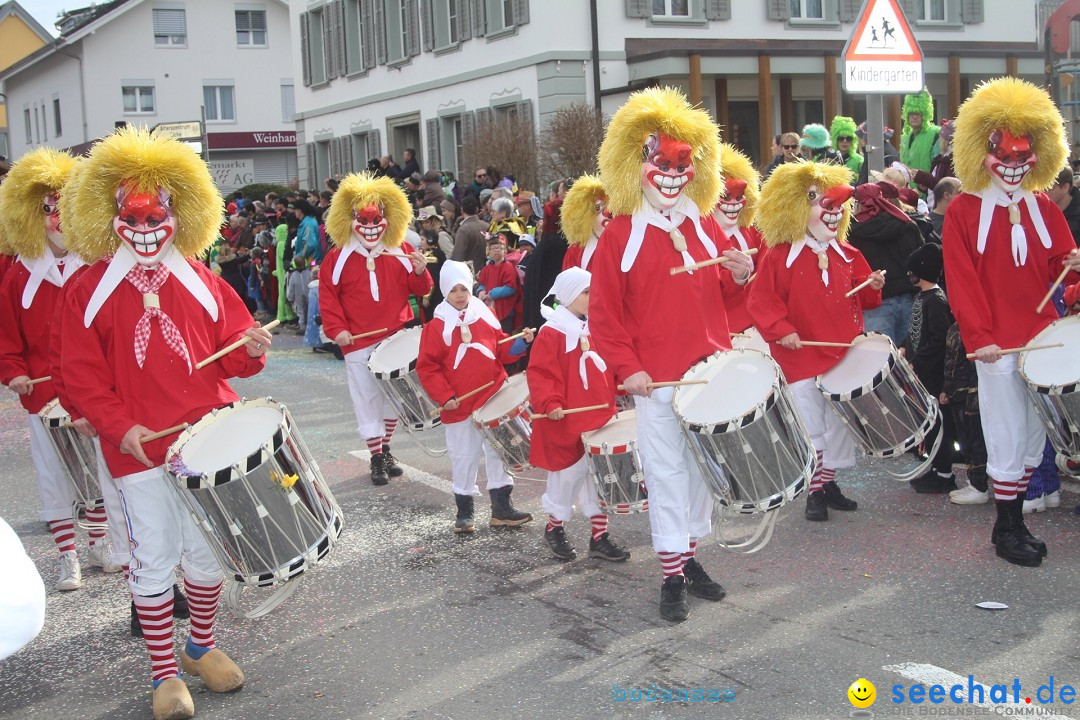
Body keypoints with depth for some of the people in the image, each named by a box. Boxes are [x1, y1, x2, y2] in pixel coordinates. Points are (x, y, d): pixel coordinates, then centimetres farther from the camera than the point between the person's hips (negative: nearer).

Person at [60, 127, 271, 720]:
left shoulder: (202, 282, 5)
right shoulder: (91, 289, -2)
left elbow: (230, 358, 8)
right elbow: (82, 376, -4)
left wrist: (251, 351, -14)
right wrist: (119, 426, -15)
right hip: (139, 448, -2)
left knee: (207, 551, 12)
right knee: (154, 559, 4)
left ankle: (202, 646, 34)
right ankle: (164, 672, 18)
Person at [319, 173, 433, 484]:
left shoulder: (401, 252, 3)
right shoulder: (338, 258, -2)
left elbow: (419, 289, 4)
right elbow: (327, 296, -1)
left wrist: (419, 272, -16)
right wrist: (336, 329, -12)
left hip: (397, 340, 2)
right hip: (359, 344, -2)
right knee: (367, 401, 1)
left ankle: (386, 449, 29)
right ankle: (376, 457, 11)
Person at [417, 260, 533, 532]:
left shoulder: (486, 317, 5)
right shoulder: (436, 327, -7)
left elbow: (502, 350, 12)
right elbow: (426, 367, -8)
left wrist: (521, 342, -6)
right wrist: (444, 396, -16)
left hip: (494, 400, 3)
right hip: (460, 407, -3)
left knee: (498, 453, 10)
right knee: (464, 459, 5)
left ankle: (502, 508, 20)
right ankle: (464, 512, 19)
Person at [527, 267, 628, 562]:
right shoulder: (551, 333, -11)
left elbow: (608, 370, 20)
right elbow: (539, 374, -16)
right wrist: (549, 404, -26)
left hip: (600, 419, 6)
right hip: (567, 422, -6)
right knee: (568, 476, 5)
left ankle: (600, 537, 16)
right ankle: (554, 527, 27)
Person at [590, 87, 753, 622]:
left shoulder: (705, 226, 9)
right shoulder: (620, 236, -4)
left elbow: (724, 292, 18)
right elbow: (604, 312, -6)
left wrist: (741, 277, -4)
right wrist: (626, 367, -13)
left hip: (710, 373, 4)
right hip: (656, 379, -4)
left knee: (702, 469, 12)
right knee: (667, 474, -1)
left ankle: (689, 556, 27)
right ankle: (672, 576, 8)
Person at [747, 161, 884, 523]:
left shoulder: (846, 255, 8)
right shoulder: (780, 257, -9)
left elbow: (859, 296, 17)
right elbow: (761, 300, -12)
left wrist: (872, 287, -3)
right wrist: (781, 330, -22)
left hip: (843, 354, 6)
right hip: (802, 357, -6)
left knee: (840, 424, 13)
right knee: (811, 428, 0)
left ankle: (828, 481, 28)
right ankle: (814, 491, 12)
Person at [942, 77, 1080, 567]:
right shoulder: (963, 211, -3)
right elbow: (961, 279, -9)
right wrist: (977, 336, -16)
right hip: (997, 343, -5)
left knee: (1035, 434, 10)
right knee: (1008, 436, -1)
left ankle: (1014, 521, 23)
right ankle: (1007, 529, 12)